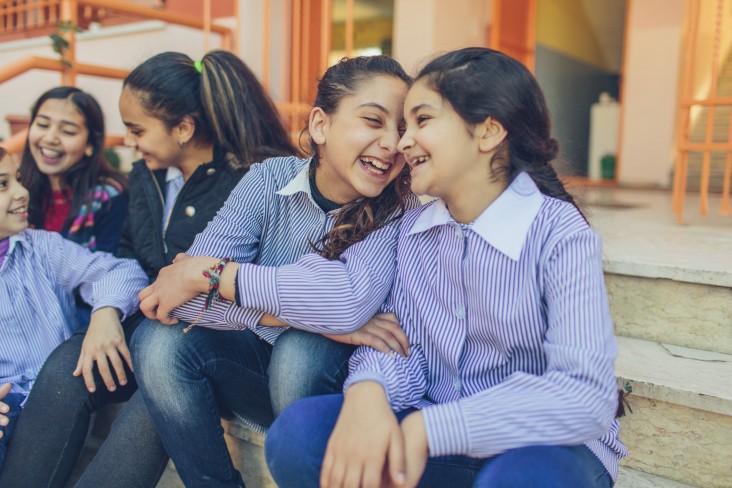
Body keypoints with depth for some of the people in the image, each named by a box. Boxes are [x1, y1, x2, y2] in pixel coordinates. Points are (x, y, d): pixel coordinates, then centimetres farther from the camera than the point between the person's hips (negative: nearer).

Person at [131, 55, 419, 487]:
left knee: (303, 348, -33)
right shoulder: (270, 181, -10)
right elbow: (178, 294, -20)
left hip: (330, 380, -2)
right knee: (159, 341, -21)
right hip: (258, 363, 3)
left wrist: (208, 272, -28)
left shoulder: (401, 211, -16)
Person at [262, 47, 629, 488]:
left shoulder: (560, 234, -15)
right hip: (431, 438, 4)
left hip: (545, 448, -3)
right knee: (296, 436, -17)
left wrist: (429, 430, -29)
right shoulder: (413, 229, 3)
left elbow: (586, 397, -24)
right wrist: (368, 389, -24)